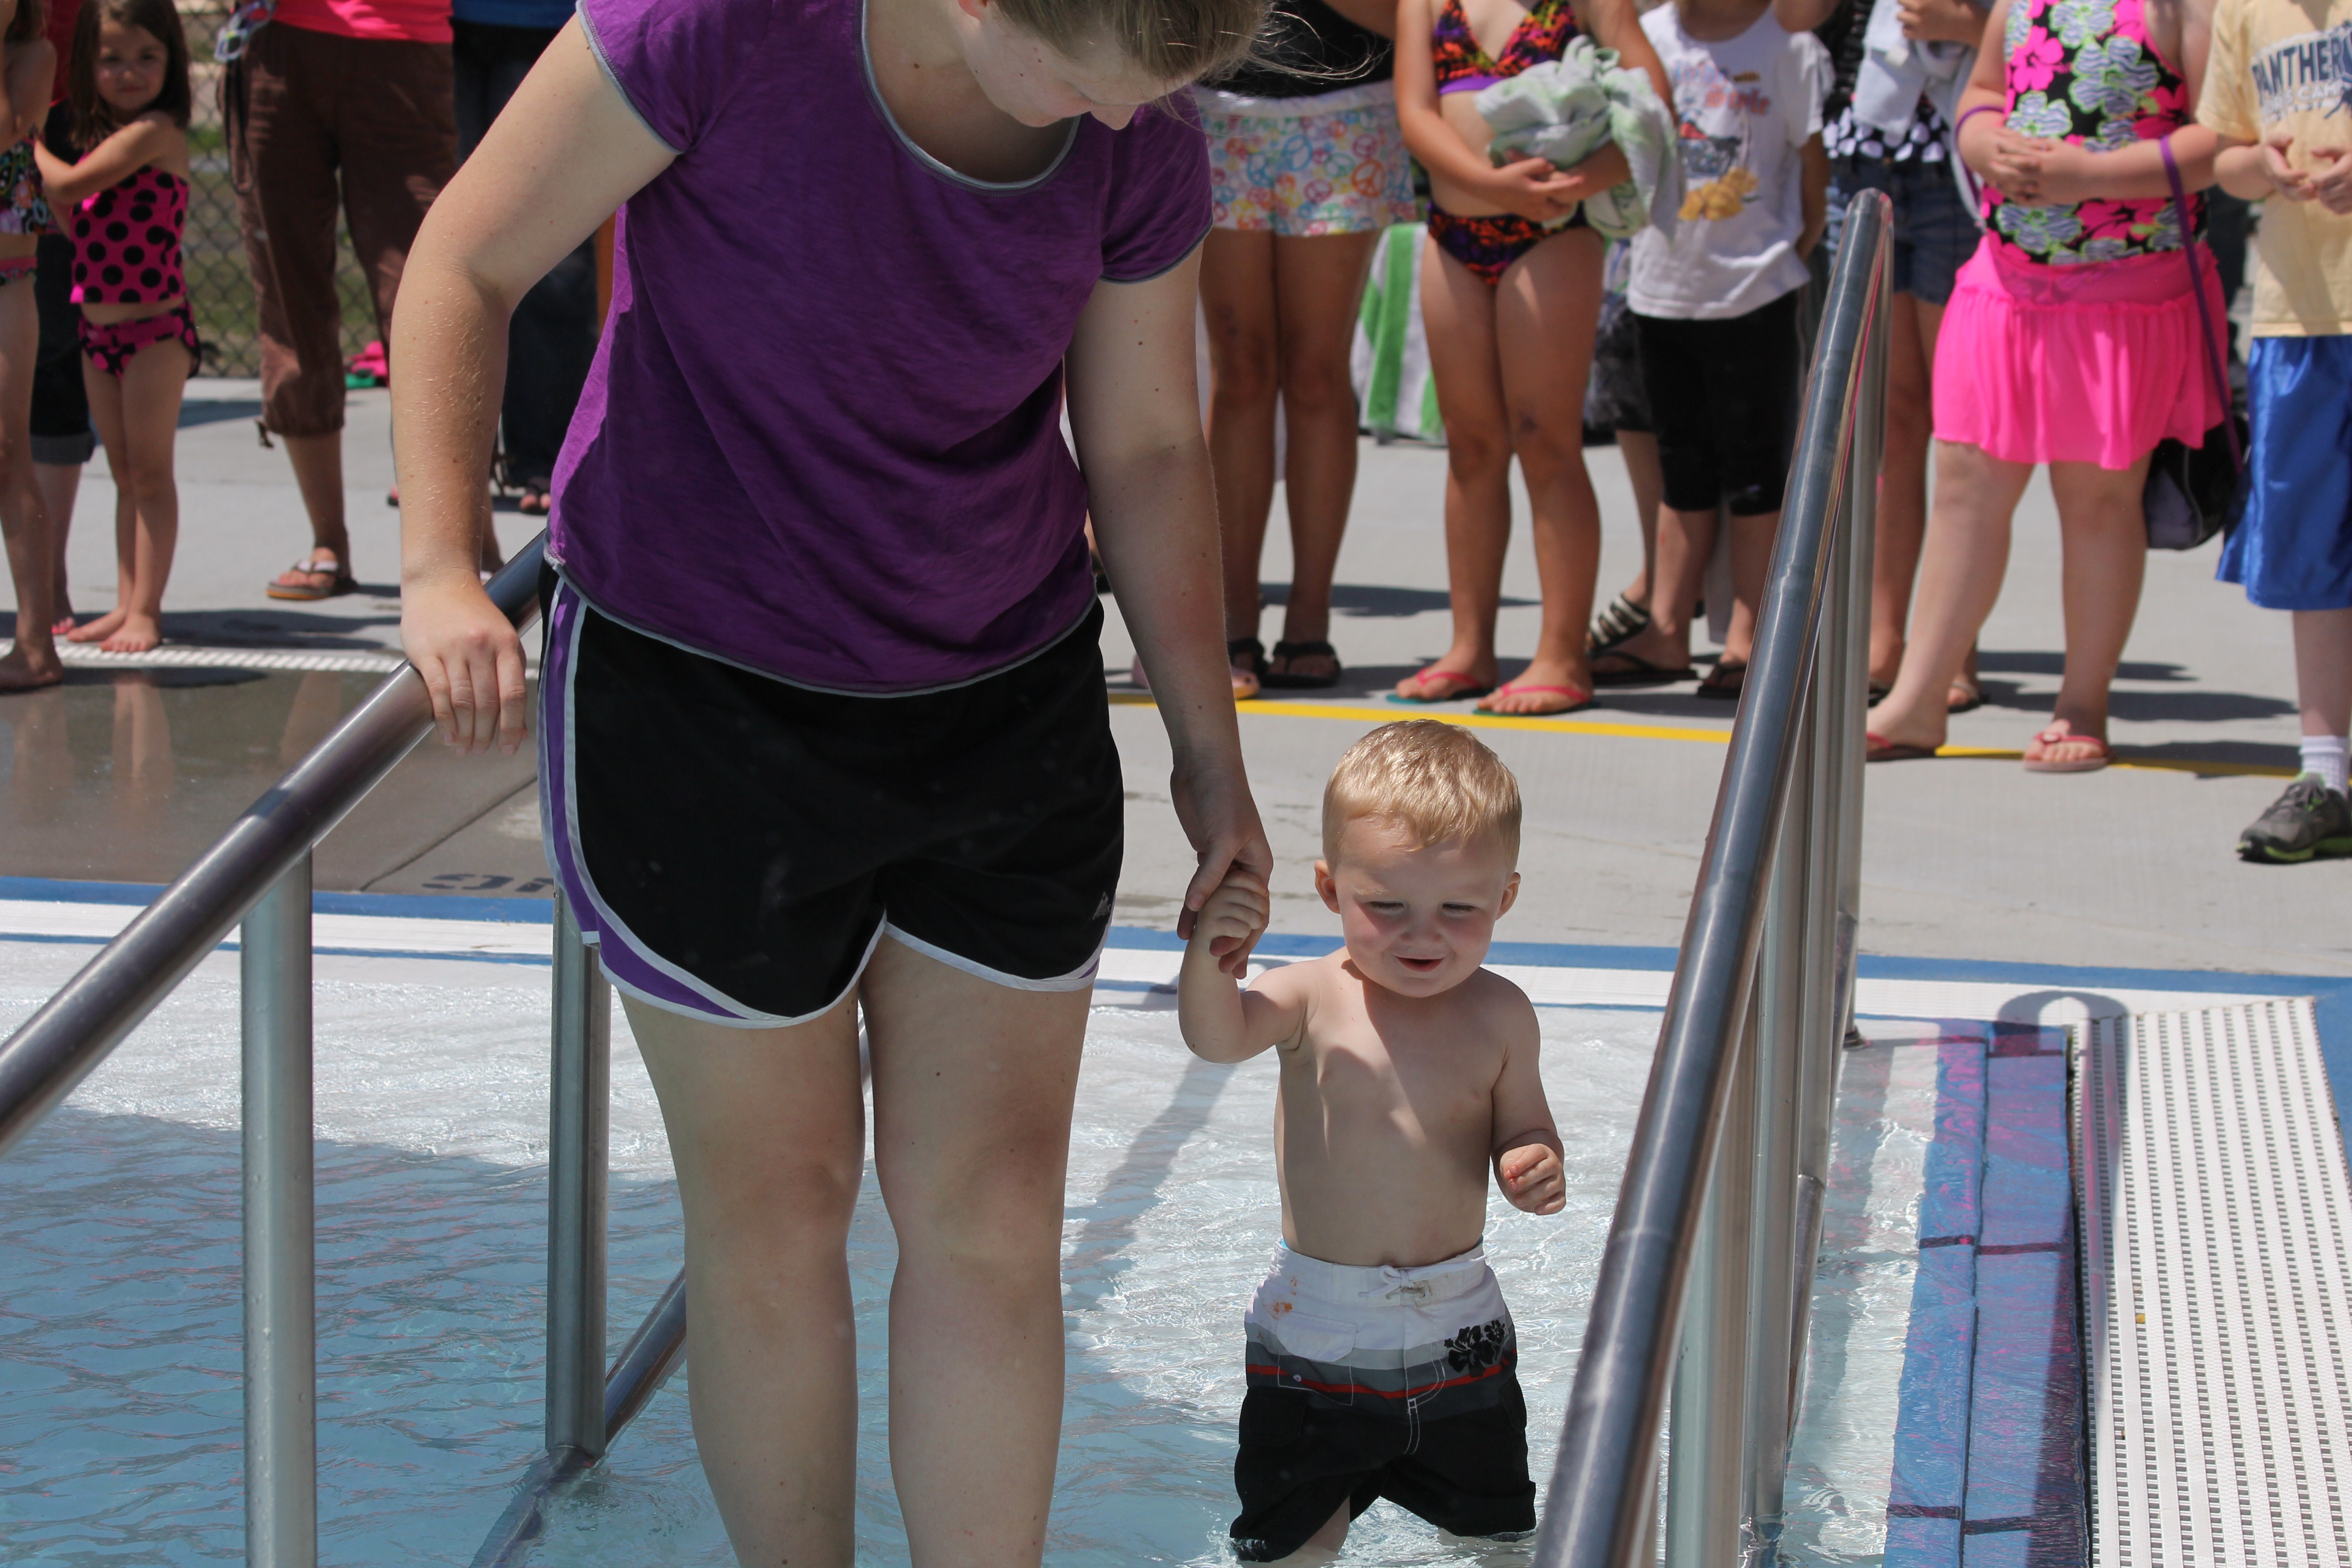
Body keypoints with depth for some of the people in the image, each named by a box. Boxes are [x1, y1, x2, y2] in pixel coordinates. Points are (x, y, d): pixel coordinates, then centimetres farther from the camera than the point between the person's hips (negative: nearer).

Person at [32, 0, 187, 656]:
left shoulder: (155, 132, -15)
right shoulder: (104, 138, 11)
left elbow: (68, 186, -21)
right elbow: (75, 222, 6)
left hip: (155, 326, -8)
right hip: (98, 327, 8)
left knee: (149, 469, -3)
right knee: (124, 472, 12)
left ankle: (146, 609, 0)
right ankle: (127, 603, 18)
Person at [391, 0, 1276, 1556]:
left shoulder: (1141, 144, -7)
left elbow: (1149, 448, 6)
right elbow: (468, 265, -11)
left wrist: (1210, 753, 13)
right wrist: (441, 568, -21)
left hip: (1007, 711, 4)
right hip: (700, 696, -3)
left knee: (992, 1212, 5)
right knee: (777, 1207, 6)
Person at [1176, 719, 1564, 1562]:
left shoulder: (1498, 1016, -5)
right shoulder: (1312, 1001, -12)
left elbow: (1524, 1131, 6)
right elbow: (1216, 1038, -31)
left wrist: (1538, 1170, -18)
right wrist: (1208, 953, -51)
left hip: (1458, 1326, 2)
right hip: (1316, 1327, -2)